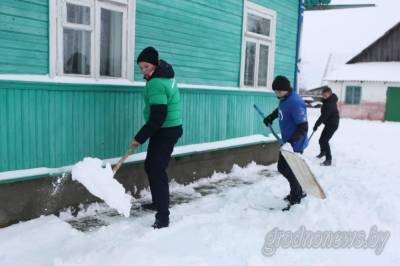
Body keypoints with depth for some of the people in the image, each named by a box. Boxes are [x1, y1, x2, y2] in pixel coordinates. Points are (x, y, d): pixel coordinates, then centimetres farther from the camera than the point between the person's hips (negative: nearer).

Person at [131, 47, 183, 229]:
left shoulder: (156, 84, -22)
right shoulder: (165, 74, 8)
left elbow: (157, 118, -26)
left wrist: (140, 137, -20)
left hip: (165, 132, -10)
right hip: (169, 129, 10)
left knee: (157, 172, -12)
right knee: (151, 166, 20)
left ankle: (163, 217, -10)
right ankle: (158, 202, 35)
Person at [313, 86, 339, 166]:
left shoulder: (330, 104, -24)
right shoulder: (328, 101, 7)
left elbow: (324, 115, -28)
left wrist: (316, 125, -25)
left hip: (332, 124, -9)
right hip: (329, 123, 9)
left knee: (324, 141, -16)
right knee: (322, 140, 19)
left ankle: (328, 160, -15)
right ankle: (322, 152, 46)